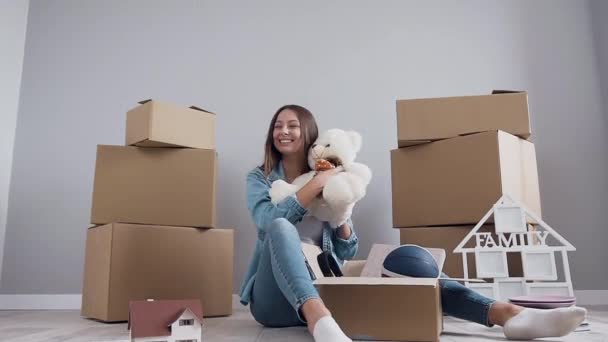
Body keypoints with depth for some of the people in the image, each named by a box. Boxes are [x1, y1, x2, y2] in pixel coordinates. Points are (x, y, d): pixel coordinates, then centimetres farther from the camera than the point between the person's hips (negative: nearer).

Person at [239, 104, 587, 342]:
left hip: (322, 288, 3)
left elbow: (346, 253, 8)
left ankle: (507, 313, -35)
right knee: (282, 228, -35)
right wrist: (317, 184, -18)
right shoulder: (259, 177, 6)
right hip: (277, 296, -3)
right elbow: (268, 221, -17)